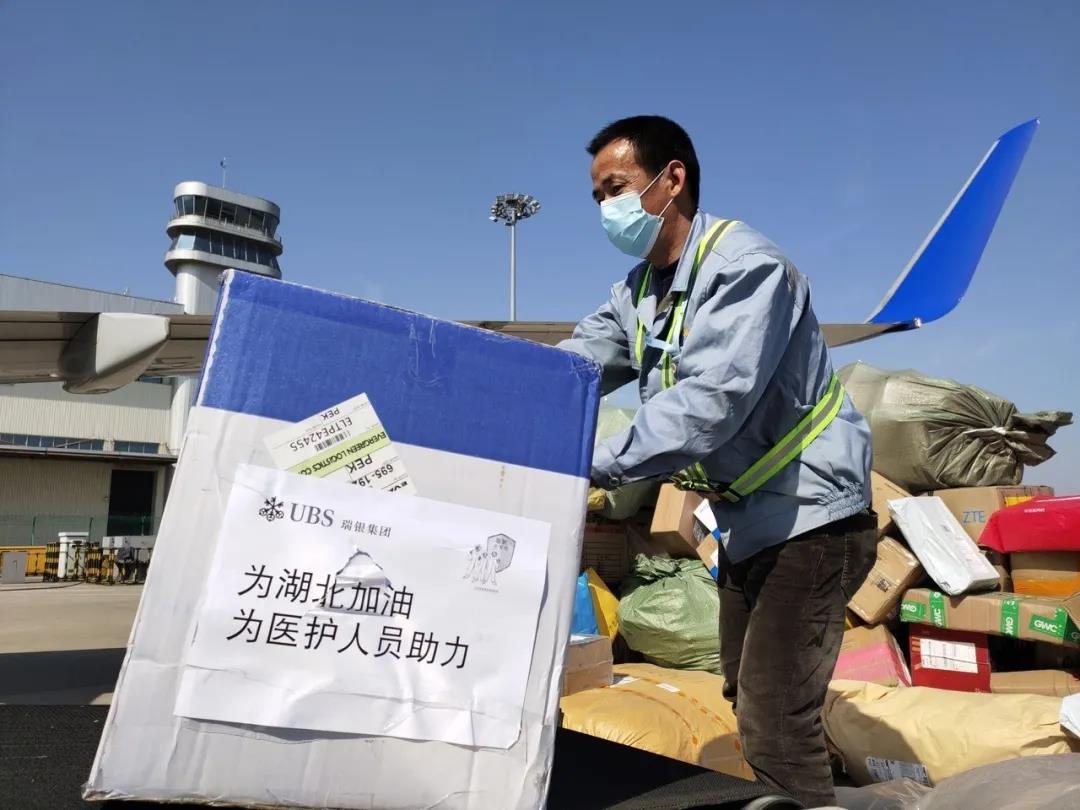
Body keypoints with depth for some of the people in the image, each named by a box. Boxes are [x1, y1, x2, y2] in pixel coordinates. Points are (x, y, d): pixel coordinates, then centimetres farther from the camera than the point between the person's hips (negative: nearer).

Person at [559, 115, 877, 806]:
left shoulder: (745, 267, -20)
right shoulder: (640, 289, 8)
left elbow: (710, 403, -33)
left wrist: (593, 465, -35)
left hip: (809, 514, -9)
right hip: (749, 518, 9)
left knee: (774, 724, -14)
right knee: (747, 697, 20)